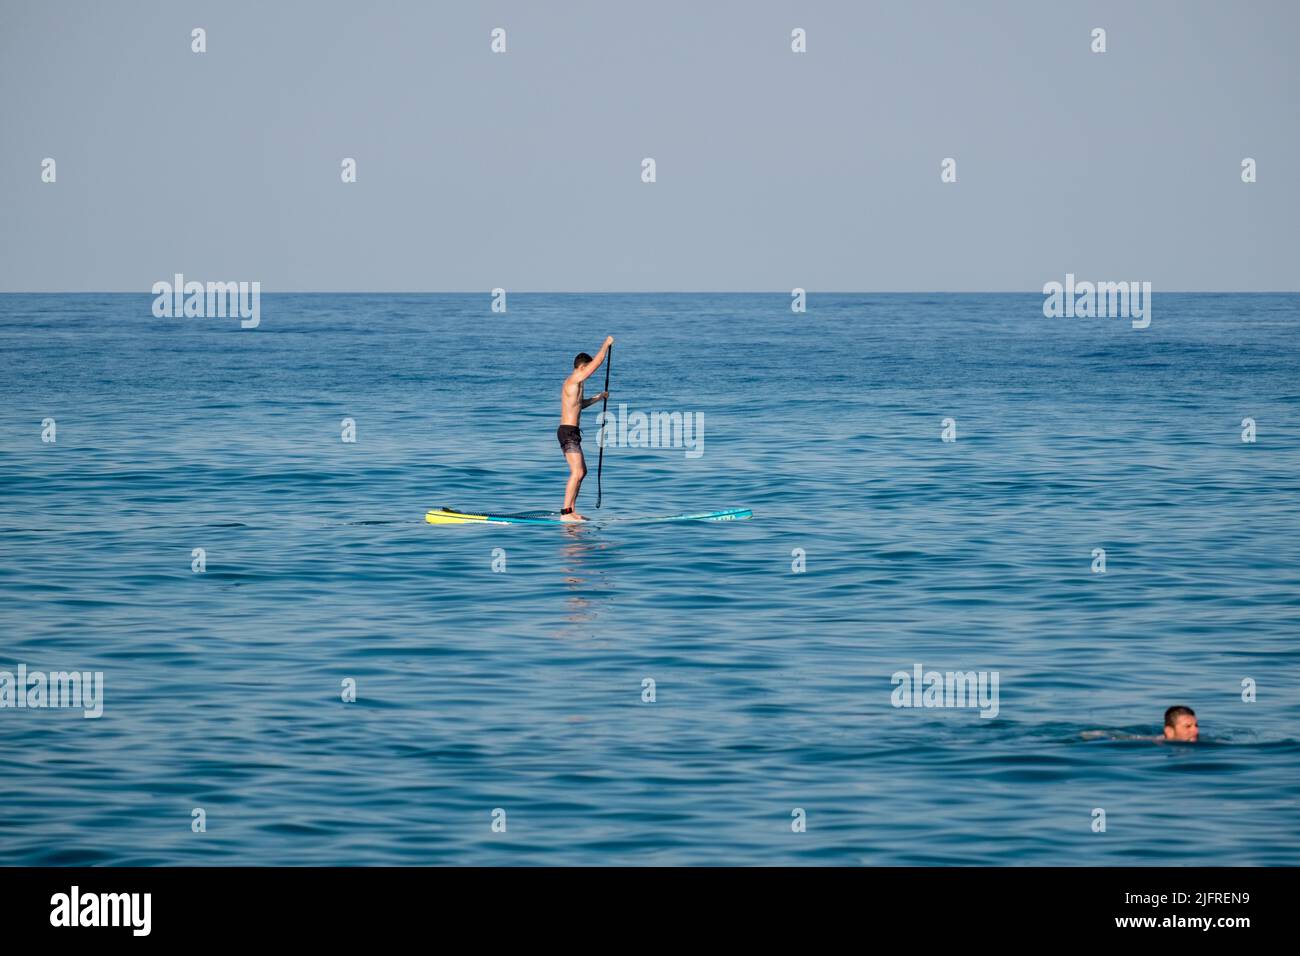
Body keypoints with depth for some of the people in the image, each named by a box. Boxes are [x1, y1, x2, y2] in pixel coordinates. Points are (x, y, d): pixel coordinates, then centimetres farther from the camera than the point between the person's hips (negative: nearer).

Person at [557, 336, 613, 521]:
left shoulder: (573, 383, 18)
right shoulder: (575, 379, -13)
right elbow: (598, 361, -14)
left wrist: (598, 398, 33)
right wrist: (607, 343, -1)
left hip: (569, 432, 11)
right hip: (568, 432, -11)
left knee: (581, 471, 17)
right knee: (577, 472, -16)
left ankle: (571, 511, 20)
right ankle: (566, 513, -20)